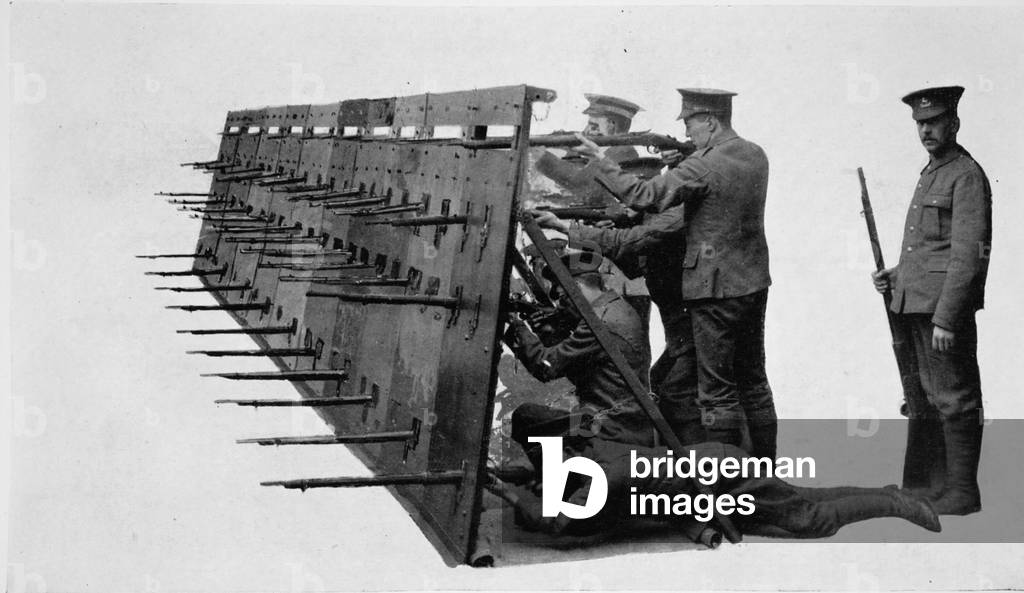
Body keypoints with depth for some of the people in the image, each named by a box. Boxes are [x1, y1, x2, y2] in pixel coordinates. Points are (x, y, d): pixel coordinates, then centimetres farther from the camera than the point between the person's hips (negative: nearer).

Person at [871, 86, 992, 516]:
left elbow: (969, 255, -18)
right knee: (922, 399, 15)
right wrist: (896, 275, 12)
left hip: (945, 307, -10)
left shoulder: (967, 176, -11)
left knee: (954, 401, -3)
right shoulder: (930, 174, 19)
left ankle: (961, 494, 6)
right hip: (914, 305, 10)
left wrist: (946, 318, -21)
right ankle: (918, 489, 25)